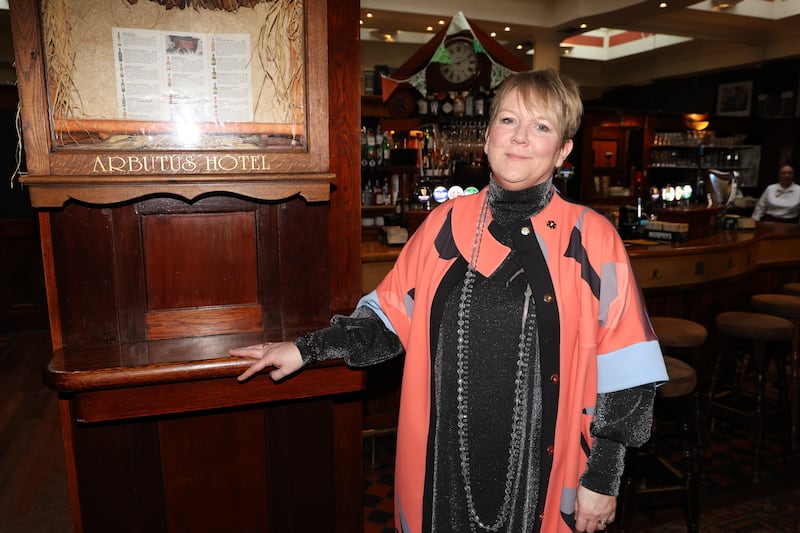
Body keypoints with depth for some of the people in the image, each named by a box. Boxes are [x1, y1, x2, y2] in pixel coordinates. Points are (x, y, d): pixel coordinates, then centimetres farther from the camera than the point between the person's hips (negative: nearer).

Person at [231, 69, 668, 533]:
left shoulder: (591, 239, -9)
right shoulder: (446, 224, 0)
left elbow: (623, 377, -5)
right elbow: (392, 320, 8)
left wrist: (602, 479, -3)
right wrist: (308, 348, 1)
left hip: (541, 470, -2)